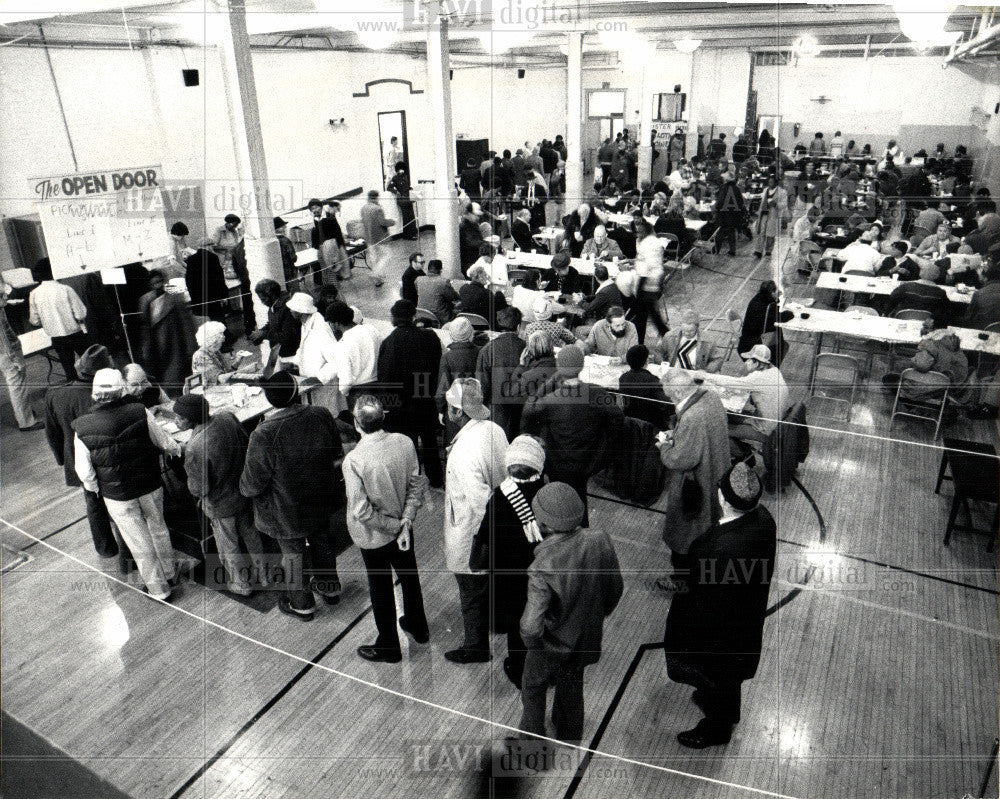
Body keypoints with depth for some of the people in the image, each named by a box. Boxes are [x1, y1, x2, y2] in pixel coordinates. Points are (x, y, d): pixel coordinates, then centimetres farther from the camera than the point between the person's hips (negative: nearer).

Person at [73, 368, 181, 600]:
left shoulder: (83, 428, -18)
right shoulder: (140, 412, -18)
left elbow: (84, 471, -10)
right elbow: (163, 442, -4)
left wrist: (95, 488, 11)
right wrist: (178, 449, 18)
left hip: (117, 497, -1)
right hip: (151, 487, 1)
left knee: (139, 543, 15)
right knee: (159, 531, 24)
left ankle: (158, 589, 30)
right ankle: (170, 573, 43)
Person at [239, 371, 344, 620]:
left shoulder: (264, 435, -32)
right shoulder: (322, 416, -19)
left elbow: (253, 483, -20)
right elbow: (337, 453, -1)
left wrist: (244, 488, 4)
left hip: (287, 511, -4)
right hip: (321, 501, 4)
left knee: (292, 554, 19)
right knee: (321, 540, 29)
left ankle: (301, 604, 42)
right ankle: (329, 586, 51)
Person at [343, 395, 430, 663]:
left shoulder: (353, 460, -29)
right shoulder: (404, 442, -15)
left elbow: (362, 511, -25)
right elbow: (417, 485, -9)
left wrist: (393, 525, -13)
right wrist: (405, 523, -9)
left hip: (374, 537, -4)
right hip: (403, 528, 5)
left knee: (381, 590, 16)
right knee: (409, 576, 27)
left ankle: (388, 648, 36)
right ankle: (418, 627, 49)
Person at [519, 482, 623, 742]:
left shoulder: (542, 568, -37)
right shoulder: (600, 541, -22)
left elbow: (531, 627, -34)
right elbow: (616, 587, -6)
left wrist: (533, 645, -11)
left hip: (552, 648, -5)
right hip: (587, 640, 5)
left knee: (533, 689, 26)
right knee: (572, 687, 32)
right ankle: (570, 740, 55)